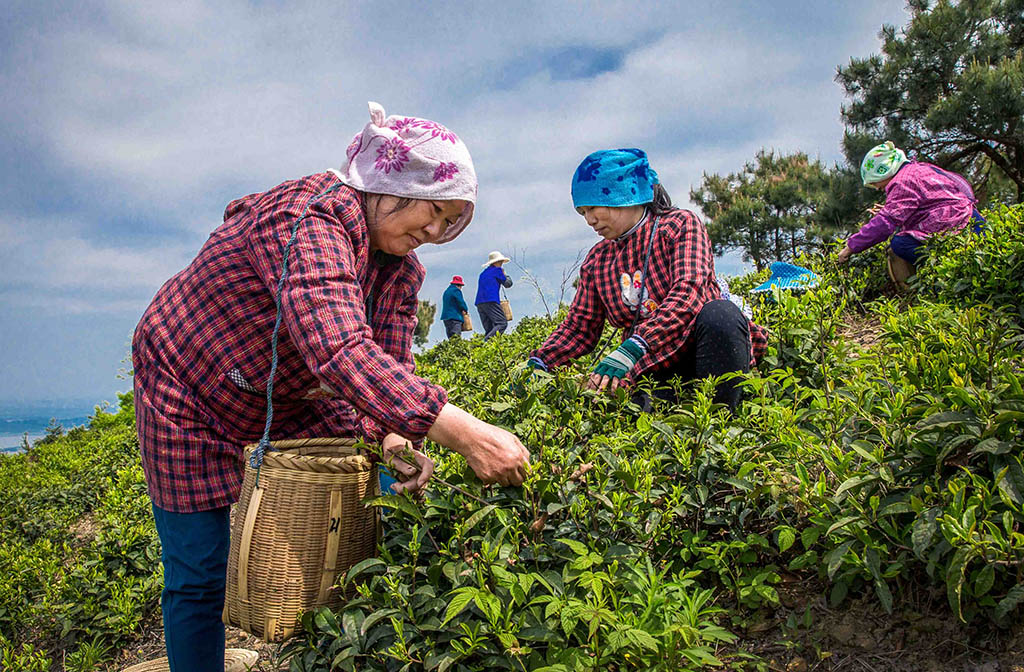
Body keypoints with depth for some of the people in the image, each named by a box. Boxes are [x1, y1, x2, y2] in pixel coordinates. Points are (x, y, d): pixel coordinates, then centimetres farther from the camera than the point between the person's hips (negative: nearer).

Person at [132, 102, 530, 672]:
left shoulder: (401, 268, -7)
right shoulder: (308, 218, -34)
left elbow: (390, 367, -12)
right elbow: (340, 350, -49)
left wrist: (391, 437, -35)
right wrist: (464, 433, -55)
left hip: (294, 402, 7)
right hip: (192, 401, -6)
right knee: (200, 576, 0)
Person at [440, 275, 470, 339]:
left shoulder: (446, 291, 22)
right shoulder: (456, 290, -5)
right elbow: (461, 302, -12)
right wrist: (465, 310, 5)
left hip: (445, 316, 8)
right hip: (455, 316, -8)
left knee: (450, 336, 6)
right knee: (456, 334, -17)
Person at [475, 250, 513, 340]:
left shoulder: (483, 273, 27)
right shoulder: (497, 270, 4)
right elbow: (508, 284, 10)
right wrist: (505, 275, 26)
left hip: (479, 303, 8)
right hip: (491, 301, -8)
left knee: (489, 329, 5)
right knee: (502, 323, -14)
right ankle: (487, 340, -34)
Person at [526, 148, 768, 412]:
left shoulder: (680, 225, -2)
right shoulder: (597, 261, 14)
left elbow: (688, 294, -19)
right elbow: (578, 327, 13)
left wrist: (632, 348, -32)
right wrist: (537, 365, -7)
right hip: (652, 367, 2)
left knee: (719, 311, -36)